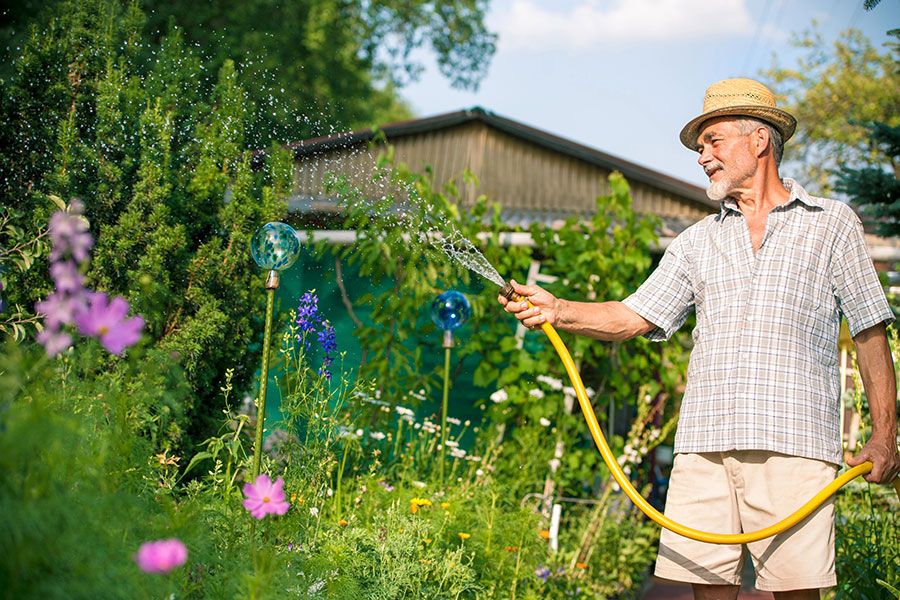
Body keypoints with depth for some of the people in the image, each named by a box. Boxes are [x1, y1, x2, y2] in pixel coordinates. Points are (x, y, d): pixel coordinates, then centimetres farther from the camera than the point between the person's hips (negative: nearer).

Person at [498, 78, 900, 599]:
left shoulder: (832, 224, 11)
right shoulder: (697, 242, 21)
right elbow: (633, 317, 13)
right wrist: (558, 311, -5)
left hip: (794, 444, -3)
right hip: (706, 446, 3)